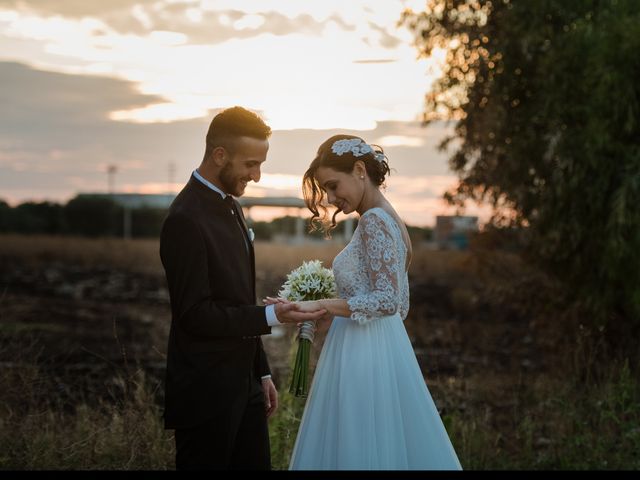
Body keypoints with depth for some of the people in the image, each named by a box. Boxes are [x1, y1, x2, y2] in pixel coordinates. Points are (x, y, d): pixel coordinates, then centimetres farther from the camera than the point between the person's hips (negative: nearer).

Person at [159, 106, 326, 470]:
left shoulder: (229, 206, 12)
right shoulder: (186, 219, -17)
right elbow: (195, 315, -20)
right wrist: (272, 316, -23)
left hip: (242, 385, 9)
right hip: (206, 394, -9)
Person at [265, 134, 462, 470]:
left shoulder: (374, 220, -14)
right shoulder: (388, 219, 14)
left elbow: (387, 300, -22)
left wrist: (318, 305, -21)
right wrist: (330, 313, 15)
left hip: (365, 359, -9)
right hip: (378, 353, 9)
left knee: (359, 451, -2)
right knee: (387, 447, 13)